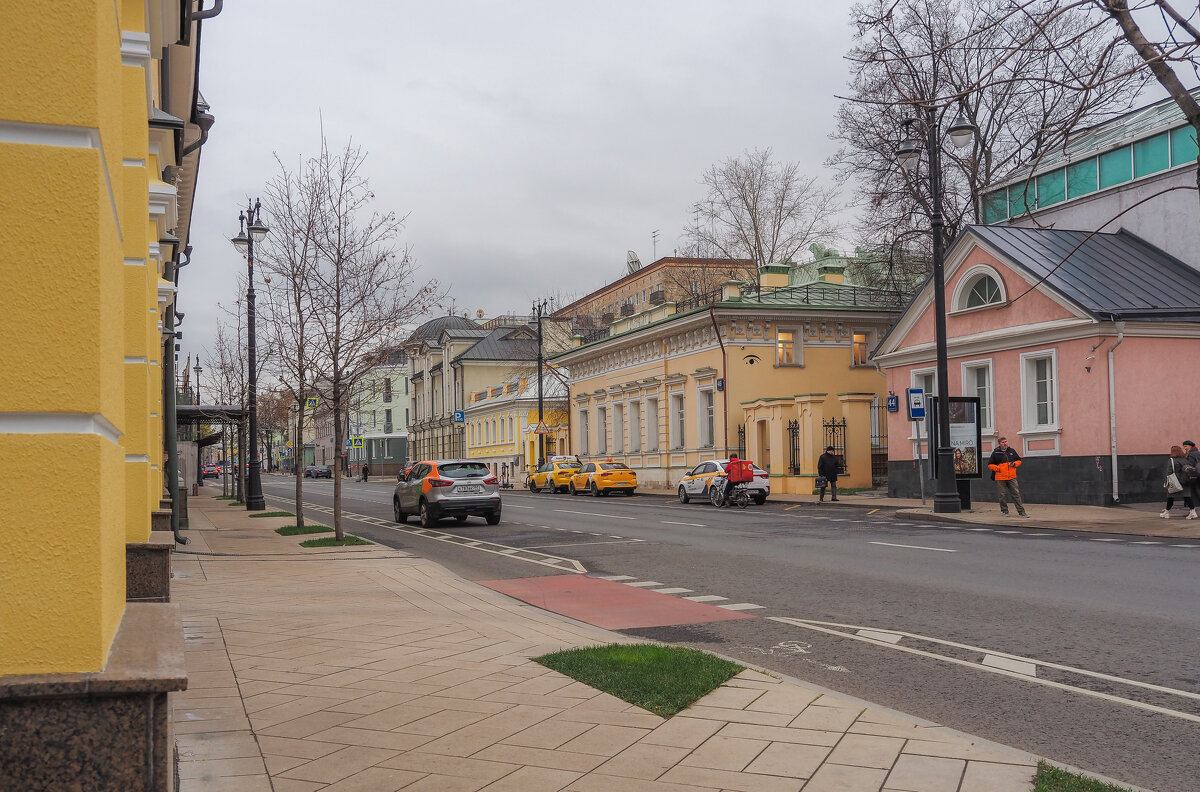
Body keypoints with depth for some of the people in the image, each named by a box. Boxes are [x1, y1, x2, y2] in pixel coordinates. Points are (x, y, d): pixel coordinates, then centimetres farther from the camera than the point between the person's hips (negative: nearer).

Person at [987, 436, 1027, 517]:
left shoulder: (1012, 451, 10)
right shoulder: (995, 453, 1)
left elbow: (1019, 460, 19)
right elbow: (990, 465, 4)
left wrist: (1015, 464, -2)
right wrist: (997, 468, -11)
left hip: (1012, 477, 2)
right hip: (1000, 478, -2)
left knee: (1016, 494, 1)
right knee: (1002, 495, 3)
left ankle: (1021, 511, 4)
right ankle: (1004, 511, 17)